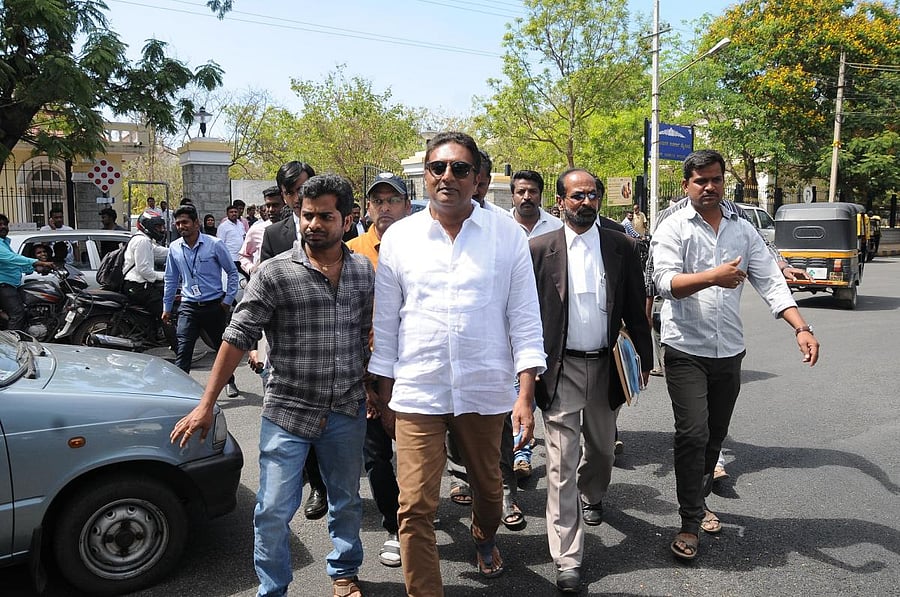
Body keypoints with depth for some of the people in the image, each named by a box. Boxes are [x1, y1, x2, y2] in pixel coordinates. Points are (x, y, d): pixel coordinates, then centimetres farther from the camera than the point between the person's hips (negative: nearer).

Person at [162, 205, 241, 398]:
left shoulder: (215, 244, -8)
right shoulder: (174, 248, 3)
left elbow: (232, 272, 1)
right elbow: (171, 279, 15)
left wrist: (228, 299, -3)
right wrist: (166, 307, 15)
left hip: (214, 305, -2)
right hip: (189, 306, 2)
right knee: (182, 350, -10)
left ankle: (229, 382, 34)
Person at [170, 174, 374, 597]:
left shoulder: (364, 271, 1)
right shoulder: (274, 274, -10)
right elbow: (237, 338, -10)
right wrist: (206, 405, -11)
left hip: (348, 412, 3)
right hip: (287, 412, -3)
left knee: (346, 502, 19)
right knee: (273, 512, 4)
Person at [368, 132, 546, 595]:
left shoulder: (507, 234, -2)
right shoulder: (399, 237, 1)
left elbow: (524, 316, -1)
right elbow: (386, 321, 6)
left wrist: (525, 394, -6)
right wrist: (384, 391, 8)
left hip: (485, 389, 1)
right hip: (417, 391, 0)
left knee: (488, 486, 22)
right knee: (415, 508, -1)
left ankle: (485, 538, 54)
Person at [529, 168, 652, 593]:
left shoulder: (622, 247, 3)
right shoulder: (539, 249, -3)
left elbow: (635, 309, 7)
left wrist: (644, 360, 6)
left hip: (606, 367, 3)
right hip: (559, 368, -3)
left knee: (602, 447, 21)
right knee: (561, 463, -3)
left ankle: (592, 497, 54)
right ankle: (567, 560, 6)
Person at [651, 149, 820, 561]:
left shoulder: (743, 230, 8)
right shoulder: (673, 228, -4)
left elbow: (770, 281, 2)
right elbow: (665, 280, -17)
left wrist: (801, 328, -10)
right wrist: (713, 276, -32)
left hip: (729, 350, 5)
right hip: (686, 349, -4)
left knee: (715, 434, 14)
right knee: (693, 434, -9)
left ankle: (698, 501, 34)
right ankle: (691, 522, 4)